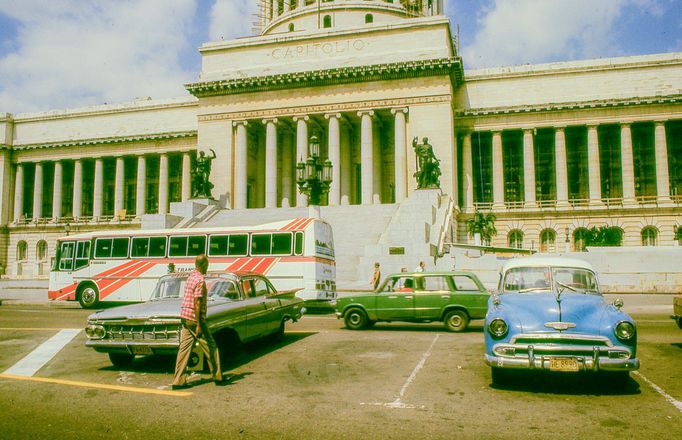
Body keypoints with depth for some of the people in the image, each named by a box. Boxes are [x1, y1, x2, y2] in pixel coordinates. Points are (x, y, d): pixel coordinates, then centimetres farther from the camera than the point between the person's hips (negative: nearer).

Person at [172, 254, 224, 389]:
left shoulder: (191, 276, 12)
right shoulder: (200, 280, -16)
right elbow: (197, 303, -21)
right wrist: (199, 325, -20)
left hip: (185, 317, 9)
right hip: (194, 318, -9)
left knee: (184, 348, 7)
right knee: (211, 348, 4)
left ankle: (178, 381, 7)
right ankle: (217, 377, 13)